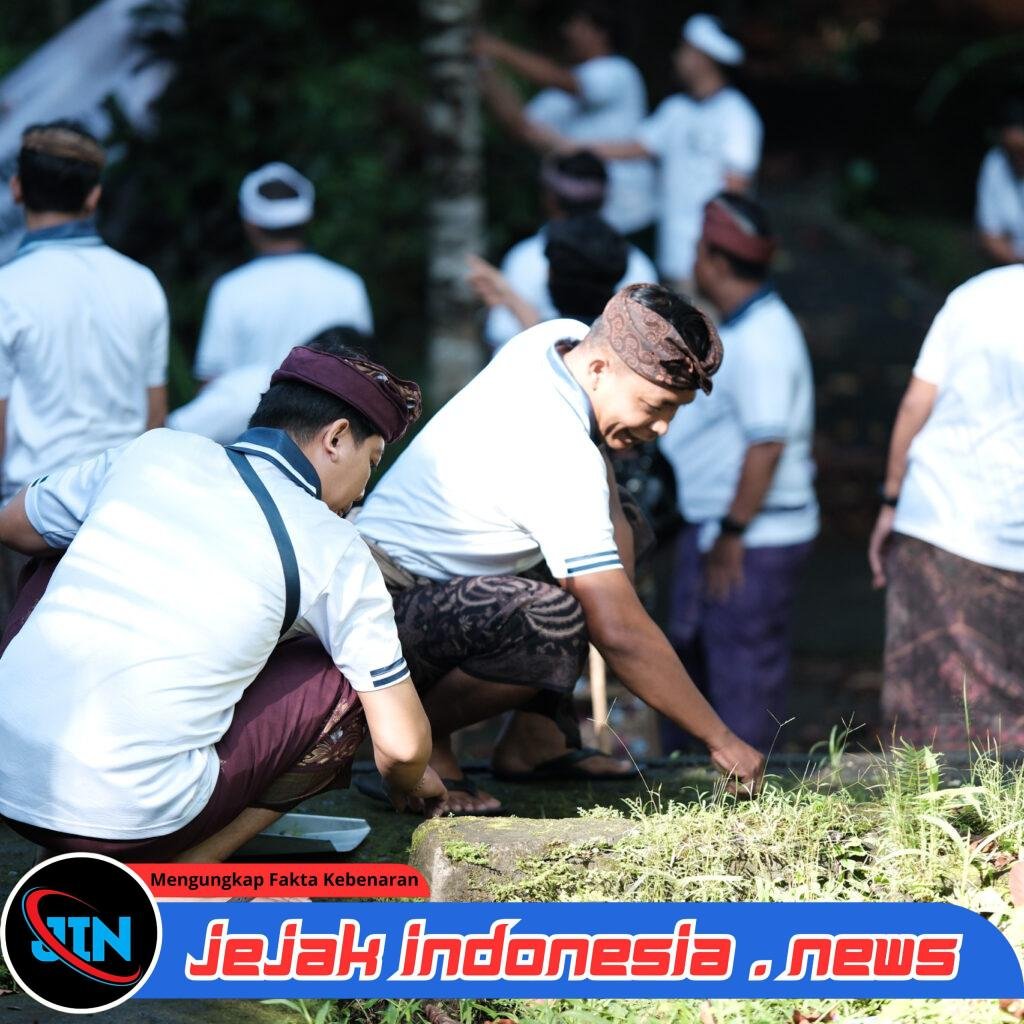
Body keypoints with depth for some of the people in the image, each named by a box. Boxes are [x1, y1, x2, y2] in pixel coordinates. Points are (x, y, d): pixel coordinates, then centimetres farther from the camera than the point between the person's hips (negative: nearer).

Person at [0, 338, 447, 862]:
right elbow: (401, 743, 5)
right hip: (133, 815, -4)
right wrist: (410, 786, 29)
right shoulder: (336, 553, 2)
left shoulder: (154, 451, 10)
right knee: (346, 684, 14)